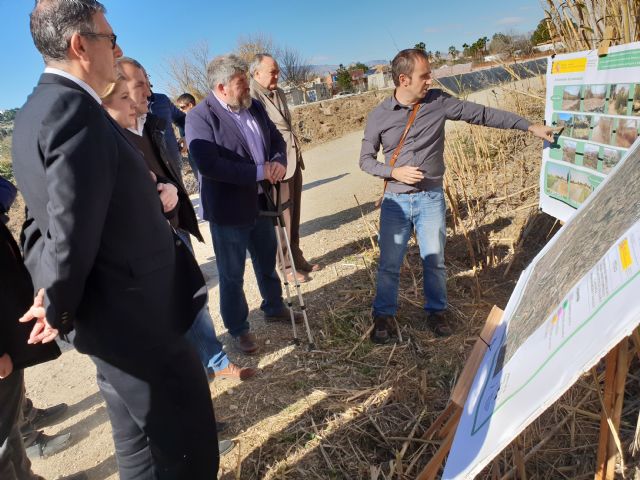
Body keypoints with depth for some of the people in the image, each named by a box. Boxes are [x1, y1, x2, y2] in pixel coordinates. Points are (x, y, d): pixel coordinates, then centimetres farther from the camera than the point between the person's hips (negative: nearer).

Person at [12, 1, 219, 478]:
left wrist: (51, 294, 10)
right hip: (136, 318, -9)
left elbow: (46, 219, 14)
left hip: (117, 317, 9)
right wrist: (60, 310, -7)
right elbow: (73, 233, -23)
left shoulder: (39, 106, 11)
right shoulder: (74, 109, -21)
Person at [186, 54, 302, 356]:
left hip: (261, 203, 7)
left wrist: (278, 162, -12)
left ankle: (274, 308, 47)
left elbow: (277, 139, 12)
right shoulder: (199, 117, -18)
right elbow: (209, 165, -28)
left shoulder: (255, 107, 5)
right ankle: (238, 329, 30)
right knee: (232, 275, 10)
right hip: (228, 210, -6)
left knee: (267, 262, 24)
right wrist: (260, 172, -25)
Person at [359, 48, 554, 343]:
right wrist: (394, 172, -15)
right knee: (389, 263, 5)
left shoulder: (438, 102, -2)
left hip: (431, 198, 1)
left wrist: (529, 126, -2)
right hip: (395, 200, -1)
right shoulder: (379, 116, -4)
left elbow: (482, 114, -1)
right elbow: (365, 159, 2)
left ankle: (436, 311, 29)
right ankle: (383, 316, 23)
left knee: (434, 260, 8)